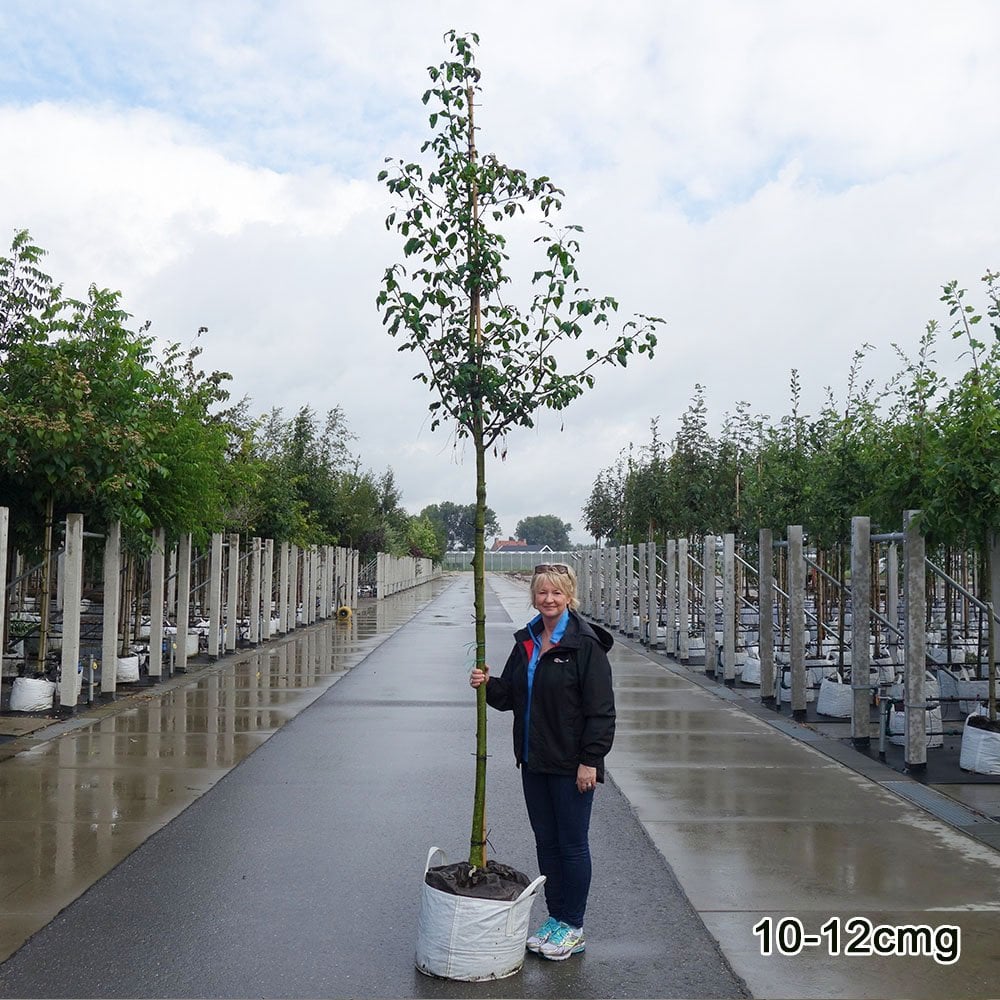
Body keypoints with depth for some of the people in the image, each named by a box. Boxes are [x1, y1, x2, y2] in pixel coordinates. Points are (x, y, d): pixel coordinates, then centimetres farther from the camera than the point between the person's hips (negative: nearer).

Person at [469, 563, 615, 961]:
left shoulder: (585, 643, -14)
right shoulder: (526, 641, 8)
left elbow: (600, 708, -15)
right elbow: (510, 695, 15)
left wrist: (590, 760, -18)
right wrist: (487, 685, -6)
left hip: (572, 764, -7)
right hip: (534, 761, 7)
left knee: (572, 844, 5)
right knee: (546, 841, 16)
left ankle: (572, 928, 19)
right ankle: (555, 918, 30)